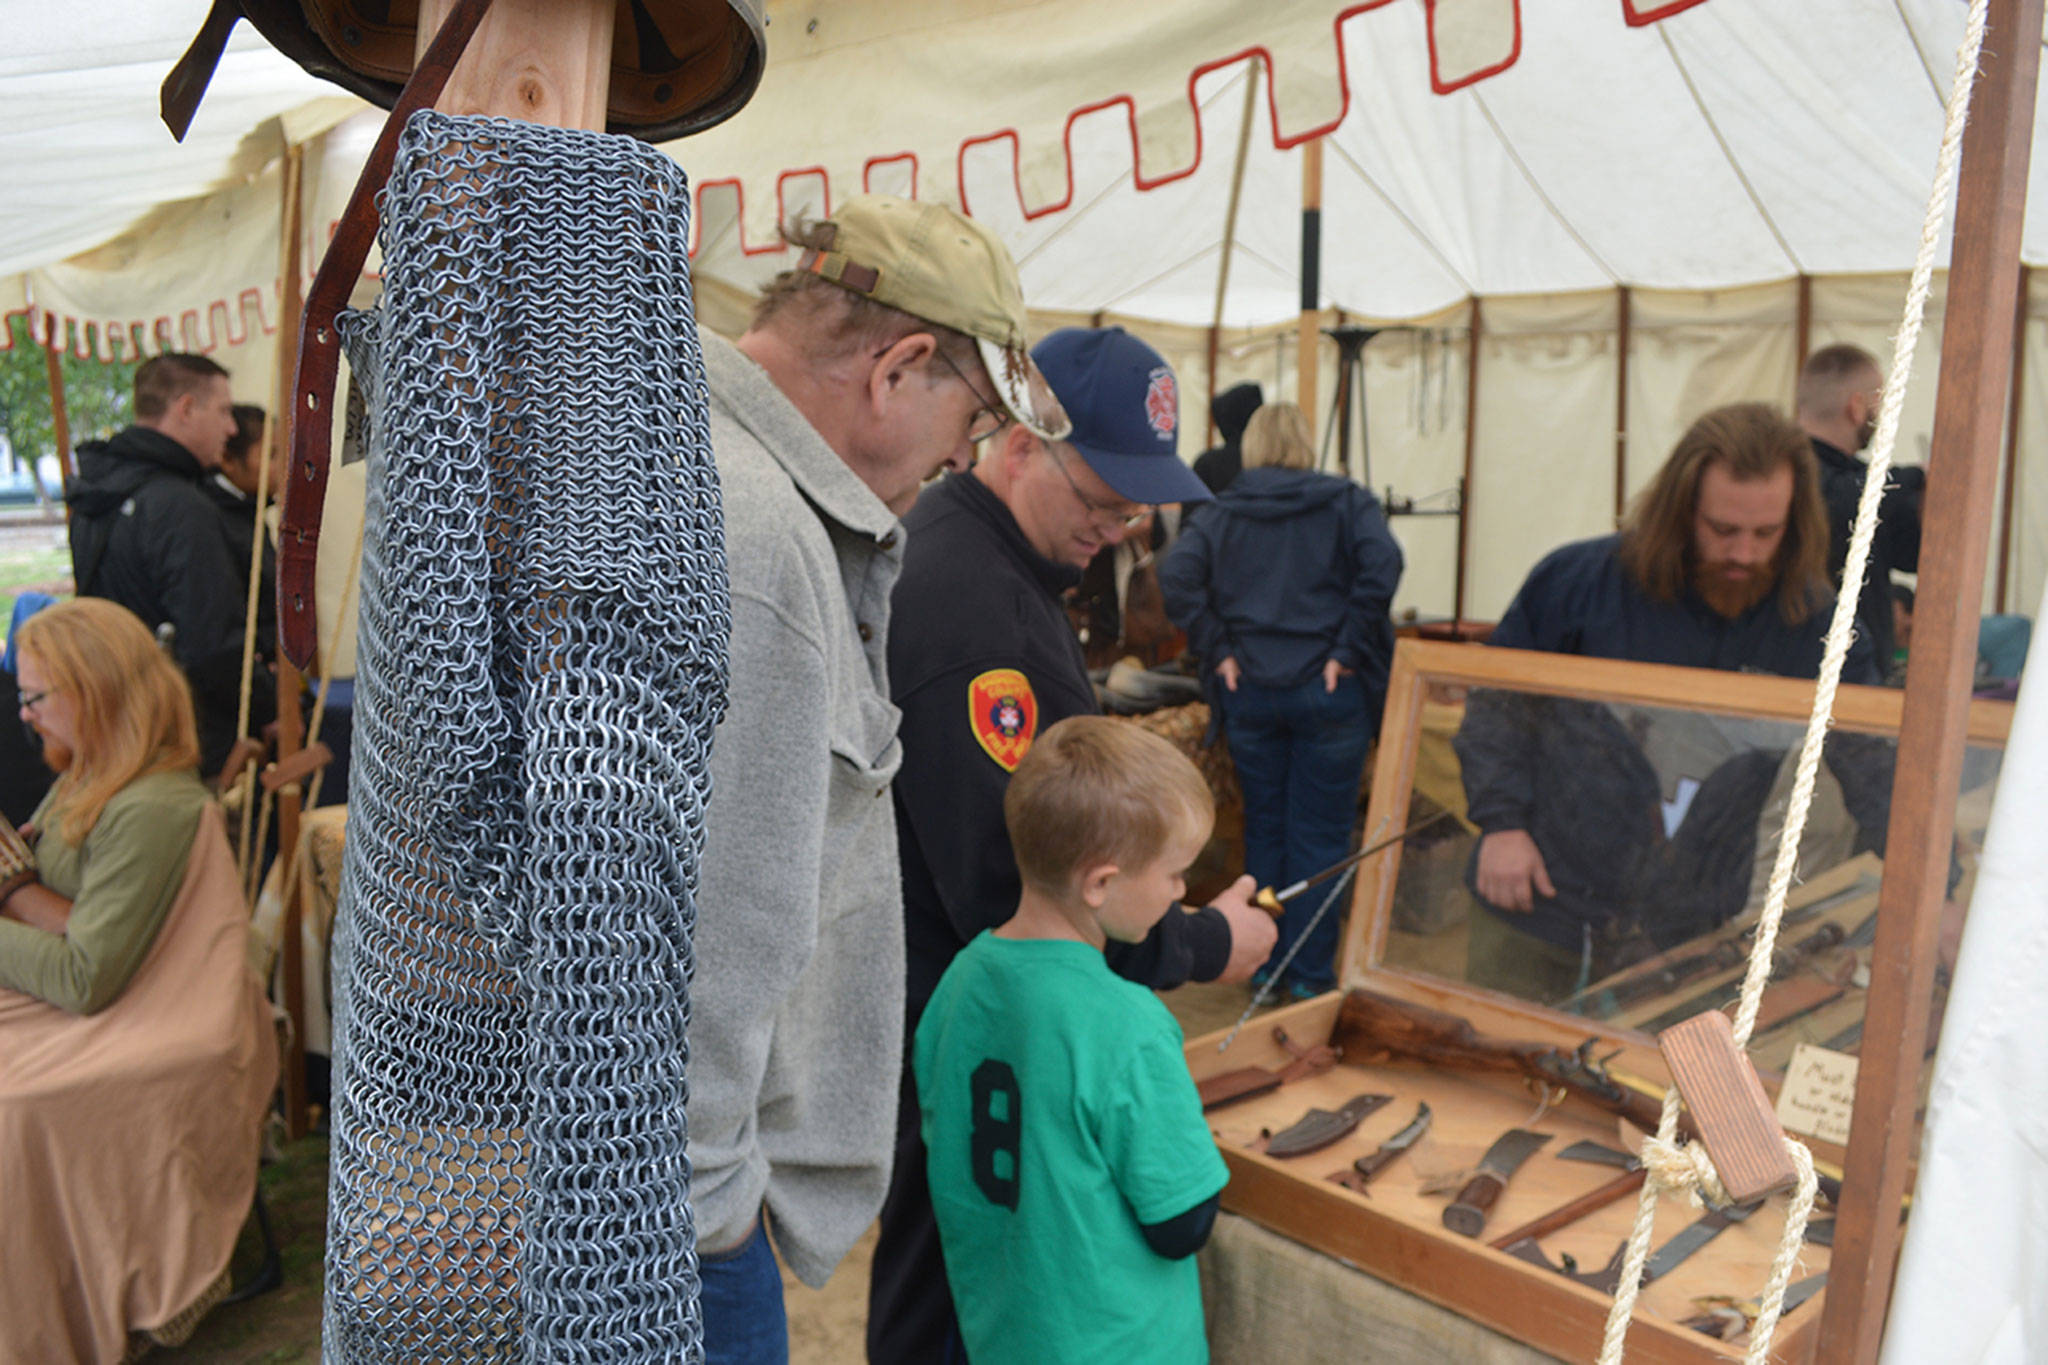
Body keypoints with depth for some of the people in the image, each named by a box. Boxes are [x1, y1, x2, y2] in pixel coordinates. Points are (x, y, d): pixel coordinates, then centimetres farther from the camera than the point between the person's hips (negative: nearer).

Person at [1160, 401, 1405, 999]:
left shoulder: (1220, 513, 6)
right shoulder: (1347, 502, 1)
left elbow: (1176, 577, -9)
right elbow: (1382, 564, -16)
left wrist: (1217, 651, -5)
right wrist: (1349, 651, -12)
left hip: (1249, 693, 2)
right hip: (1326, 692, -2)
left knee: (1264, 827, 14)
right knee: (1320, 836, 5)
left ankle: (1265, 966, 23)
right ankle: (1310, 976, 11)